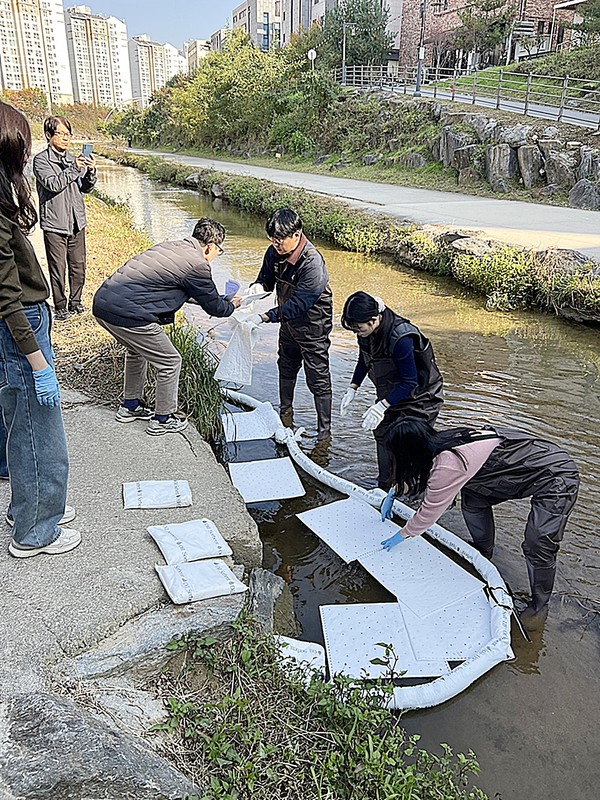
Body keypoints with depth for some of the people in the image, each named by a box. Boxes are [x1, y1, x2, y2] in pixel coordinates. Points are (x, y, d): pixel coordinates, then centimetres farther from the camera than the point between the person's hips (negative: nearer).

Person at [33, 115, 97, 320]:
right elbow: (53, 184, -16)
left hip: (77, 221, 5)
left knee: (78, 265, 10)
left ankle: (75, 301, 25)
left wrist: (90, 171, -7)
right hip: (54, 223, -5)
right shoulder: (41, 160, -3)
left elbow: (86, 188, 12)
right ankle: (60, 306, 11)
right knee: (58, 268, 0)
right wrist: (74, 169, -22)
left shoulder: (74, 158, 11)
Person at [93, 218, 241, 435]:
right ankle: (162, 420, 22)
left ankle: (130, 406, 45)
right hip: (126, 314, -9)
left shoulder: (172, 246, 17)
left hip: (102, 302, 9)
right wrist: (232, 305, 26)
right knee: (169, 362, 9)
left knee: (137, 350, 32)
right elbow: (214, 307, 4)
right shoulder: (197, 265, -9)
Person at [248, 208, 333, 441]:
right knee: (286, 367, 25)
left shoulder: (312, 263, -32)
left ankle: (324, 430, 11)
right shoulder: (274, 252, -9)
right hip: (289, 320, 8)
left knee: (318, 378, -1)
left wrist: (264, 317, -41)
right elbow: (265, 281, 4)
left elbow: (298, 304, -36)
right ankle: (285, 410, 48)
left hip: (313, 325, -8)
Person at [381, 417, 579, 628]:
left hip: (557, 476, -9)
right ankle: (483, 552, 34)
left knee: (538, 546, -14)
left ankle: (539, 605, 10)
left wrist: (402, 535, 1)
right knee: (473, 498, 12)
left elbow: (430, 511, -14)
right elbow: (410, 470, 19)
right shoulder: (440, 442, -3)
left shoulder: (448, 465, -29)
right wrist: (392, 494, 28)